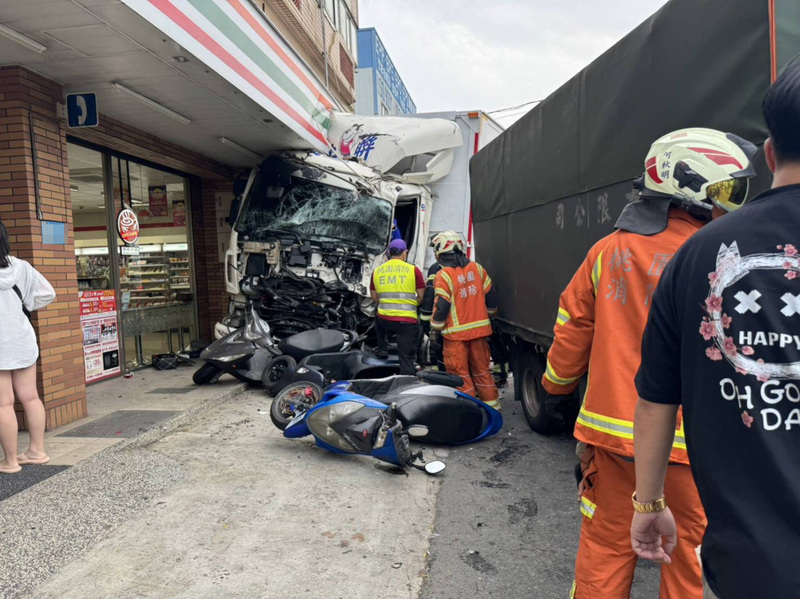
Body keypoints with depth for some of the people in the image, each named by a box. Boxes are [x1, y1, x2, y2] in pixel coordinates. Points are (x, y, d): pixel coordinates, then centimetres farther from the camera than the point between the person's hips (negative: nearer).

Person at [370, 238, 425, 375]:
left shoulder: (377, 271, 7)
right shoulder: (413, 270, -3)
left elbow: (374, 298, 14)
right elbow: (422, 297, 0)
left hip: (384, 319, 3)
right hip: (407, 321, -3)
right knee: (407, 359, 4)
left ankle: (382, 349, 34)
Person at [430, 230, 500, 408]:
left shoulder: (443, 275, -13)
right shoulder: (477, 268, 3)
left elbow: (441, 306, -14)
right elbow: (491, 296, 10)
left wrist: (435, 327, 0)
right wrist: (489, 314, 27)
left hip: (456, 333, -5)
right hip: (479, 328, 5)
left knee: (460, 374, 5)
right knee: (482, 370, 17)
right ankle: (492, 405, 23)